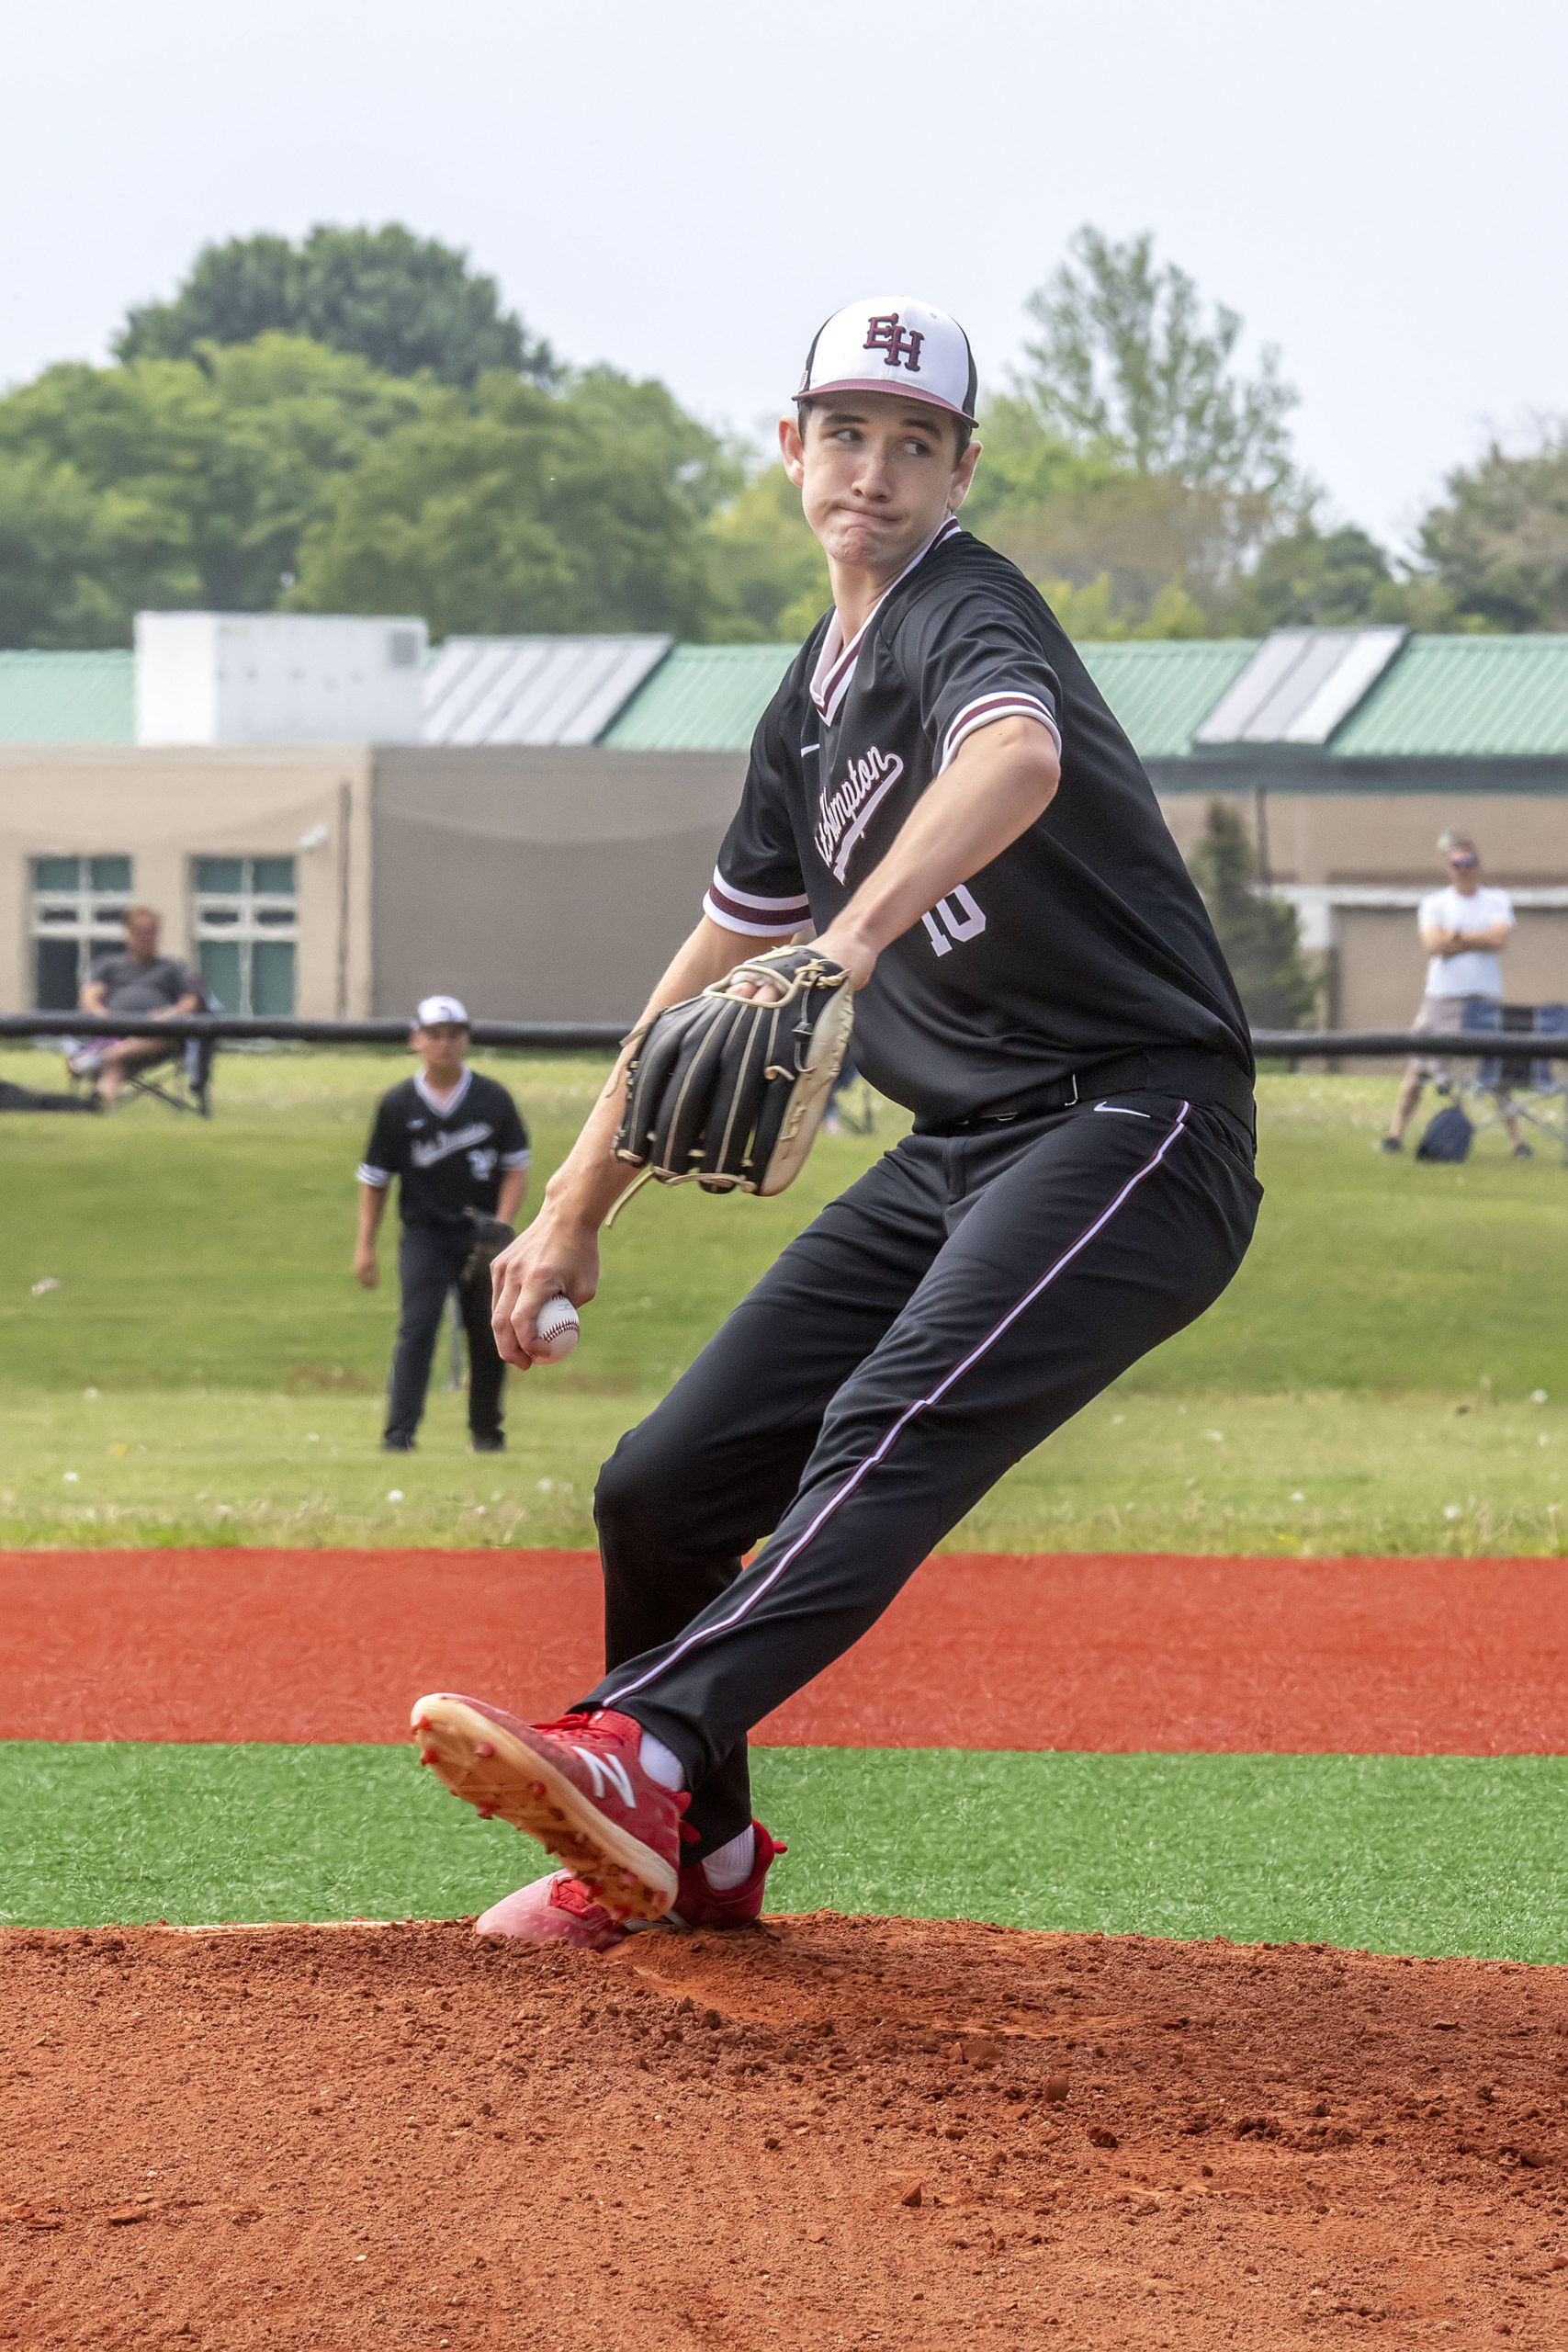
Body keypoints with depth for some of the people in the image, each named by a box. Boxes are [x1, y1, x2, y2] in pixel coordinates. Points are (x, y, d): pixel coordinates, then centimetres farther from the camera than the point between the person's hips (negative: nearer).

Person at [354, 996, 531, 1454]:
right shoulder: (397, 1105, 0)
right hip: (426, 1233, -1)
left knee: (489, 1336, 6)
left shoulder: (493, 1099, 2)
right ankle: (399, 1434, -21)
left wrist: (500, 1228, -11)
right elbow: (374, 1179, 5)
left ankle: (486, 1430, 26)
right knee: (417, 1328, -16)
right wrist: (364, 1247, -1)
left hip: (483, 1233, 2)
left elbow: (517, 1168, 2)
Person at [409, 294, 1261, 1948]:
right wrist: (577, 1207, 25)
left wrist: (857, 934, -52)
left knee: (891, 1433, -31)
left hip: (1135, 1129, -9)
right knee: (663, 1487, 6)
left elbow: (1020, 757, -36)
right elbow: (722, 956, 26)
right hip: (956, 1158, 9)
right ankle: (696, 1860, 25)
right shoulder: (815, 697, 17)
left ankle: (637, 1753, -50)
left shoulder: (963, 612, -10)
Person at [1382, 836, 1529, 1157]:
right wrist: (1479, 941, -9)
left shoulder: (1497, 902, 8)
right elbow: (1433, 944, -10)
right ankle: (1396, 1133, -1)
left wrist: (1456, 936, -10)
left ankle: (1516, 1139, 5)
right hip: (1442, 997, -1)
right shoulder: (1433, 903, 5)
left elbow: (1500, 938, -9)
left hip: (1487, 998, 1)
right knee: (1417, 1068, -6)